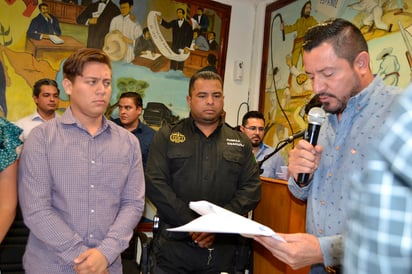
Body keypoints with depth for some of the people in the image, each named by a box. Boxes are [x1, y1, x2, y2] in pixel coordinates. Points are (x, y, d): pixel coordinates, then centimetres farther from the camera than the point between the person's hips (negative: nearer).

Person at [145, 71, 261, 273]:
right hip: (173, 248, -1)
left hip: (223, 249, 2)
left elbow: (251, 188, 0)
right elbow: (155, 183, -6)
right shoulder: (167, 136, 3)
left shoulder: (241, 142, 8)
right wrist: (191, 223, -15)